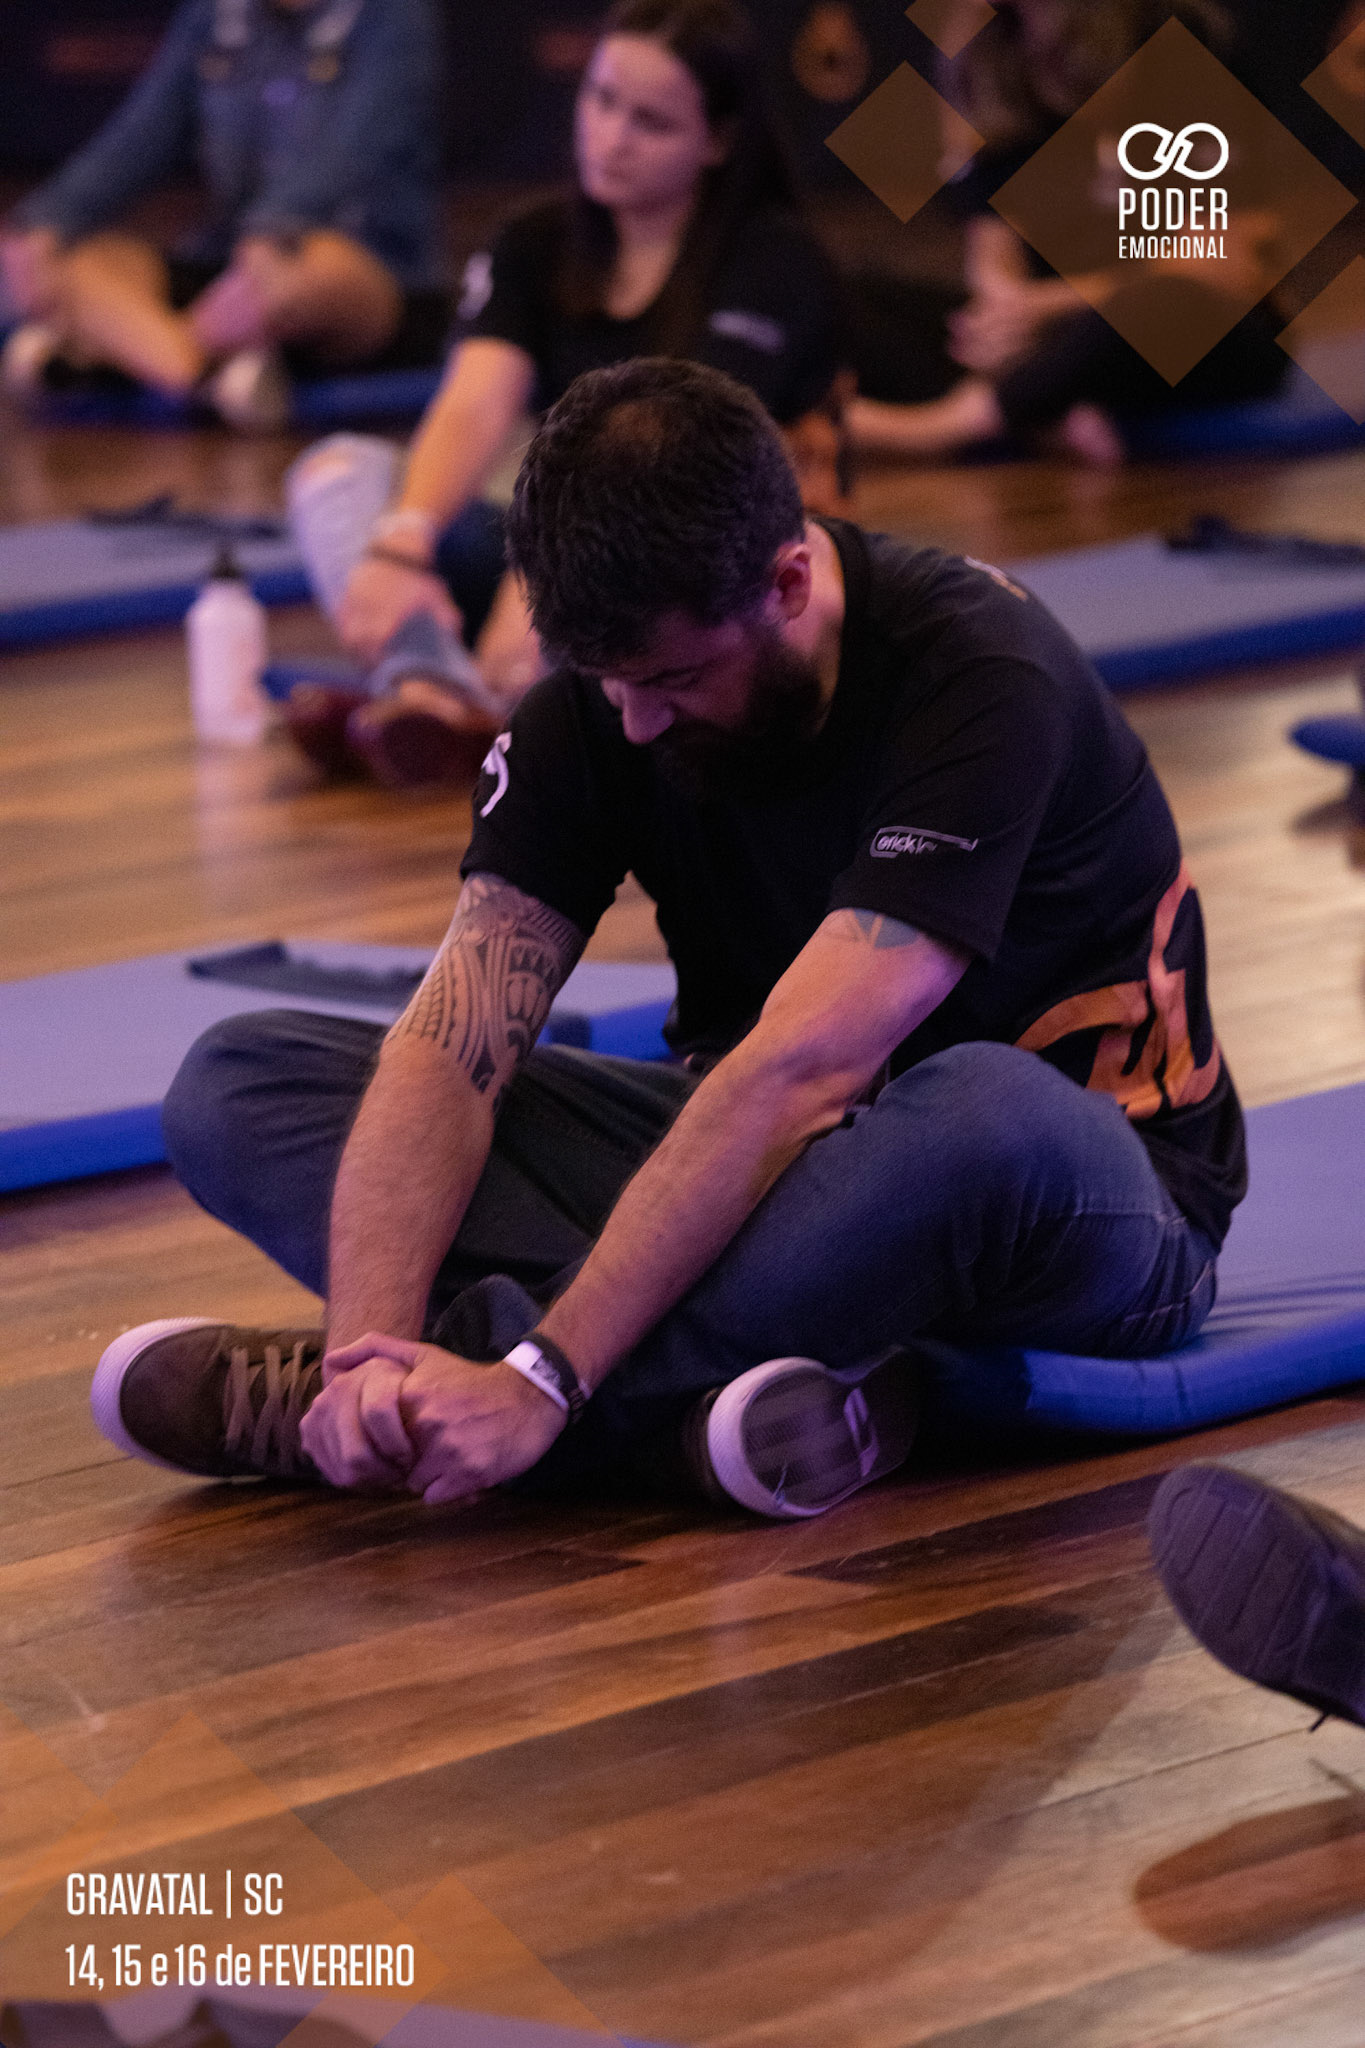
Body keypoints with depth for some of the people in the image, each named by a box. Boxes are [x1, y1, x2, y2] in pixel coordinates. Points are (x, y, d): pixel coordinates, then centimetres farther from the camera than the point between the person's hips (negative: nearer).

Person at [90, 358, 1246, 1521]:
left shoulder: (976, 675, -26)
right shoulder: (598, 703, -9)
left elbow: (802, 1073, -35)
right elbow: (452, 1045, -16)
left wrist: (540, 1377, -39)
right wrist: (370, 1339, -33)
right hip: (760, 1166, 5)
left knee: (993, 1118, -44)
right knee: (236, 1082, -9)